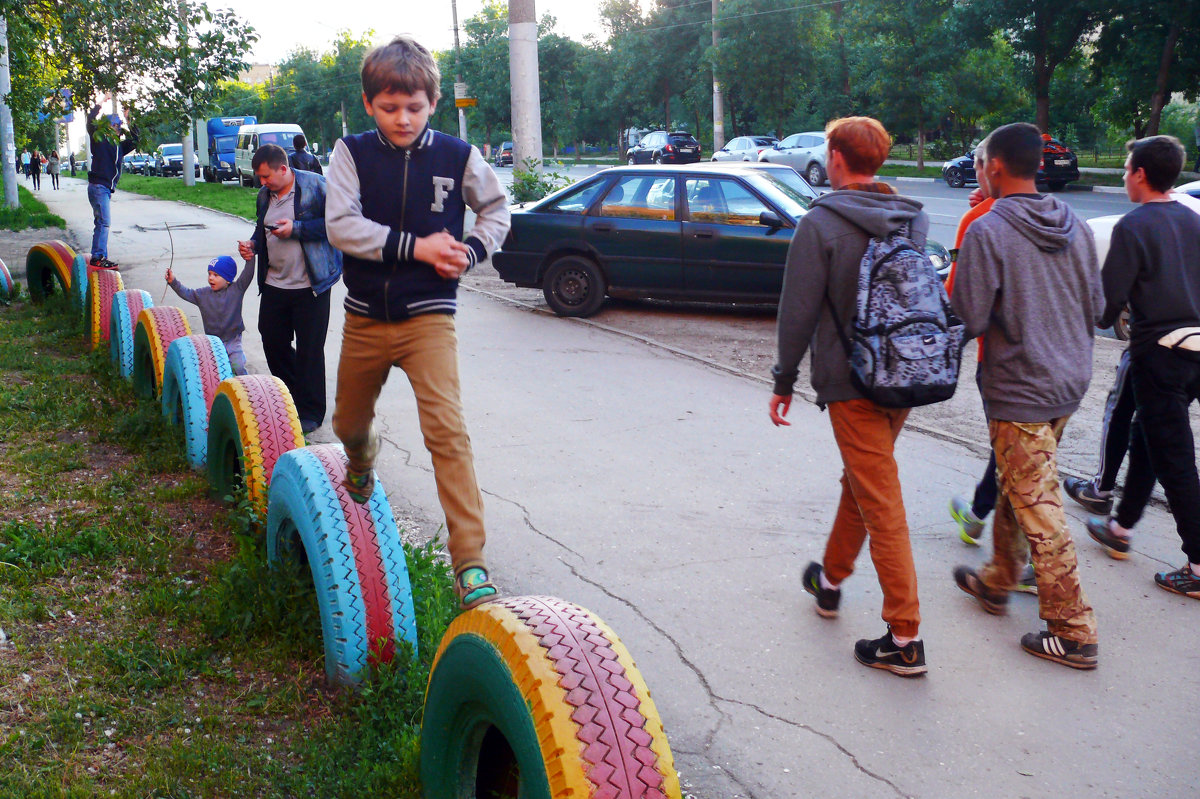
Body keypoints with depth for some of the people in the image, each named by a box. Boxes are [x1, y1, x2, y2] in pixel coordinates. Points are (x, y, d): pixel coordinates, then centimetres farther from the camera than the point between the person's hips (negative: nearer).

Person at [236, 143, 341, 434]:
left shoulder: (315, 186, -9)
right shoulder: (265, 195, 12)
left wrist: (296, 229, -19)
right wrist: (253, 245, 3)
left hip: (309, 286, -7)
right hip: (274, 284, 7)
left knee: (309, 350, 0)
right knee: (273, 343, 11)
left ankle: (309, 412, 13)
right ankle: (289, 400, 31)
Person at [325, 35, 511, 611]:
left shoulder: (457, 156, -2)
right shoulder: (352, 153, -2)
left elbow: (496, 210, 12)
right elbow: (341, 225, -13)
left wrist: (470, 251, -6)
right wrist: (416, 246, -19)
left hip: (428, 317, -2)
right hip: (364, 316, 3)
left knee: (446, 428, -18)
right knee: (349, 422, 19)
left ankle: (470, 561, -16)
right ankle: (362, 466, 58)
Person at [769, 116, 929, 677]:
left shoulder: (822, 222, -12)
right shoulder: (914, 219, 8)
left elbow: (798, 310, -12)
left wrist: (785, 381, -2)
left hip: (852, 383, -7)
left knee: (882, 505, -5)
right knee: (859, 481, 23)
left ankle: (905, 638, -1)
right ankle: (830, 579, 44)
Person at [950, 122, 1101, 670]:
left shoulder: (987, 233, -17)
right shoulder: (1075, 228, 4)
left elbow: (970, 318, -18)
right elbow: (1095, 308, 10)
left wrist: (948, 297, 3)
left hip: (1020, 390, -8)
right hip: (1070, 382, 8)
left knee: (1039, 511, 0)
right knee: (1015, 487, 23)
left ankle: (1073, 631, 6)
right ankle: (997, 580, 39)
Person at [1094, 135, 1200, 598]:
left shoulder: (1133, 226, -14)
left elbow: (1109, 300, -14)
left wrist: (1106, 319, 6)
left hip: (1159, 353, -8)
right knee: (1146, 441, 21)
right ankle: (1120, 528, 34)